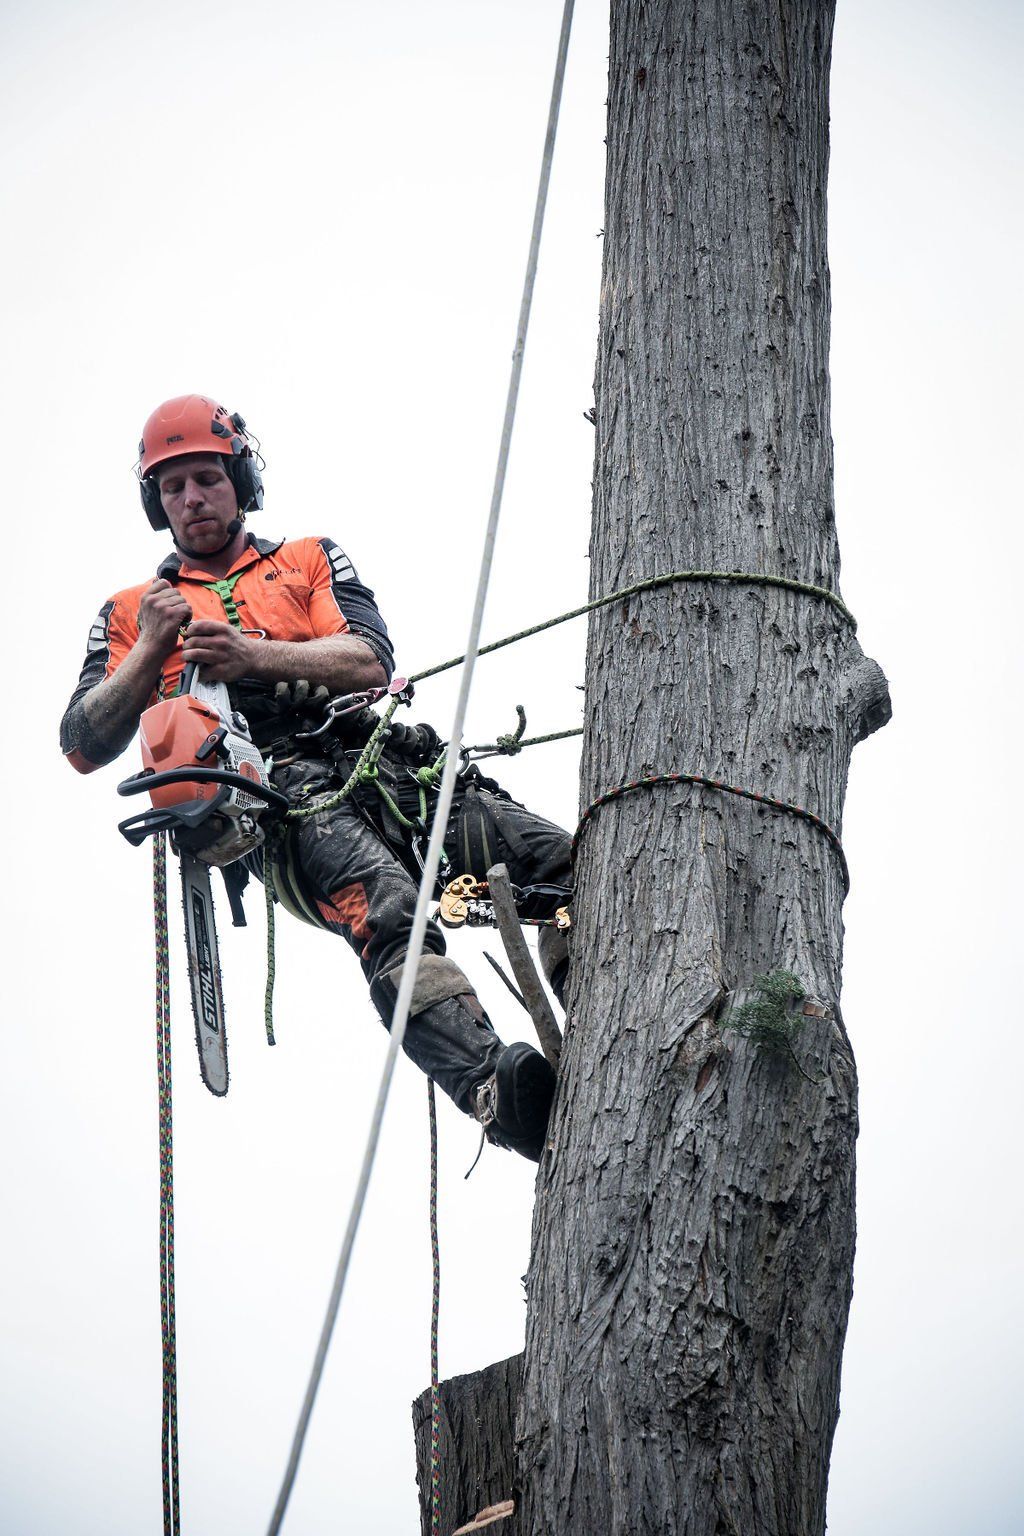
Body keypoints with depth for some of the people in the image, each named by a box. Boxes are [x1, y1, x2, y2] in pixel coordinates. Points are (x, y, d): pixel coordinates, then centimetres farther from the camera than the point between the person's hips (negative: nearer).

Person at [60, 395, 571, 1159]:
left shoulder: (311, 560, 29)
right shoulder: (132, 612, 28)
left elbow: (370, 660, 10)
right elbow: (84, 745, 16)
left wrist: (254, 654, -5)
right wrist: (153, 650, 6)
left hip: (382, 760, 4)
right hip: (275, 793, -4)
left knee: (567, 865, -22)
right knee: (387, 910, -38)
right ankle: (495, 1086, -59)